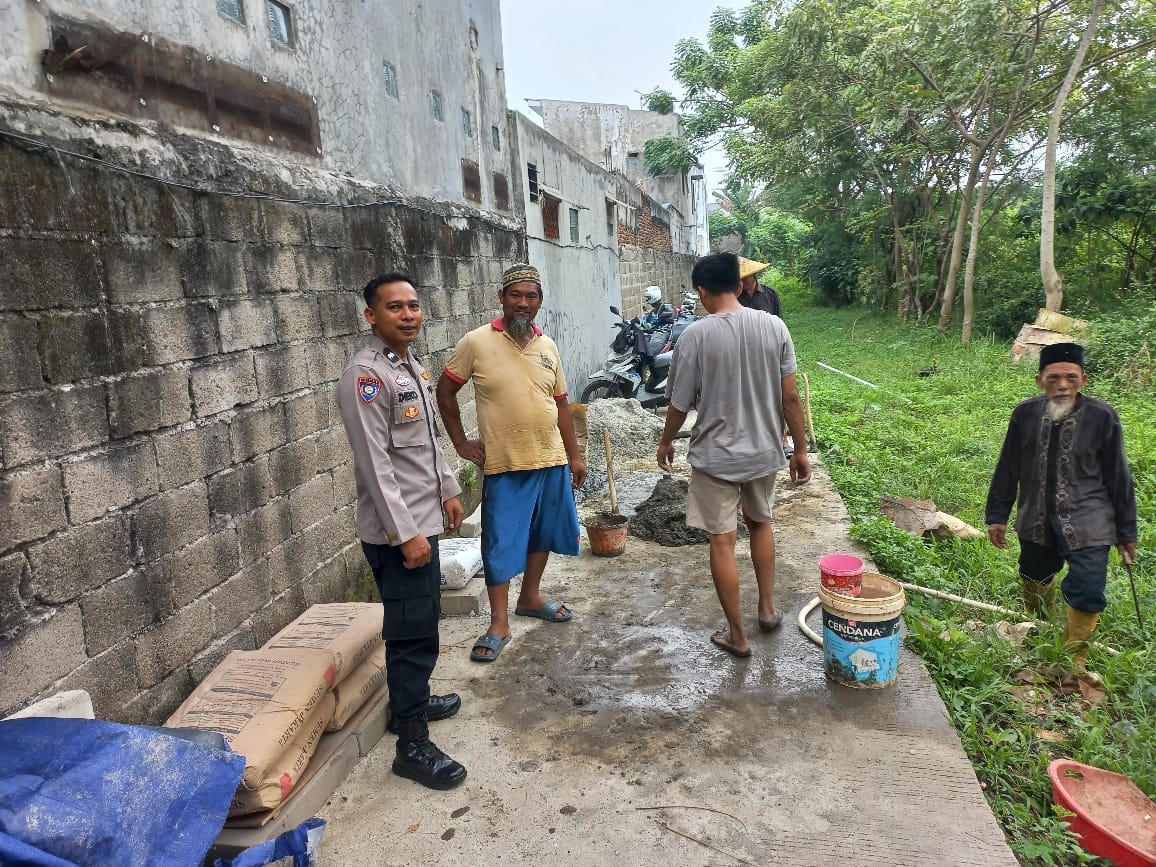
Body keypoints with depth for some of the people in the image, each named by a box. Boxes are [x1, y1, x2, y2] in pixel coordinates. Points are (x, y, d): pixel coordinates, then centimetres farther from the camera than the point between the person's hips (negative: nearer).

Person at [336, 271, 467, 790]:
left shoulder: (411, 366, 11)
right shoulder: (366, 375, -19)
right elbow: (375, 464, -23)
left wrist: (448, 490, 20)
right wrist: (406, 533, -23)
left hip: (422, 521, 10)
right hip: (398, 531, -10)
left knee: (422, 624, 22)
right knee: (413, 634, -3)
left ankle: (411, 701, 40)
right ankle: (412, 746, 9)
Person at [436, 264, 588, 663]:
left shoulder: (547, 346, 5)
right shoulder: (476, 342, -8)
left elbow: (560, 404, 11)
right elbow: (445, 391, 1)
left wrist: (574, 455, 10)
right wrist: (460, 442, -2)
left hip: (551, 461, 5)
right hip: (505, 465, -5)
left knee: (542, 534, 17)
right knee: (500, 544, 2)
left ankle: (530, 598, 38)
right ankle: (499, 625, 15)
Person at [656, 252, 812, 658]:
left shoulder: (695, 336, -15)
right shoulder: (774, 326, -5)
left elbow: (680, 404, -7)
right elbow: (790, 397, -3)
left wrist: (666, 442, 12)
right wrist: (800, 450, 8)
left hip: (715, 455, -4)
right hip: (764, 450, 4)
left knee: (722, 541, 8)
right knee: (760, 522, 26)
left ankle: (736, 634, 18)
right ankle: (767, 608, 37)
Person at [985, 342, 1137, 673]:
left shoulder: (1101, 416, -12)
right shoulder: (1025, 413, -7)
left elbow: (1118, 478, -3)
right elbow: (1008, 468, 4)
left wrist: (1126, 532, 1)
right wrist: (997, 515, 7)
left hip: (1087, 525, -3)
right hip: (1036, 521, 3)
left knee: (1087, 593, -8)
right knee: (1035, 580, 21)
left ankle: (1074, 661, 16)